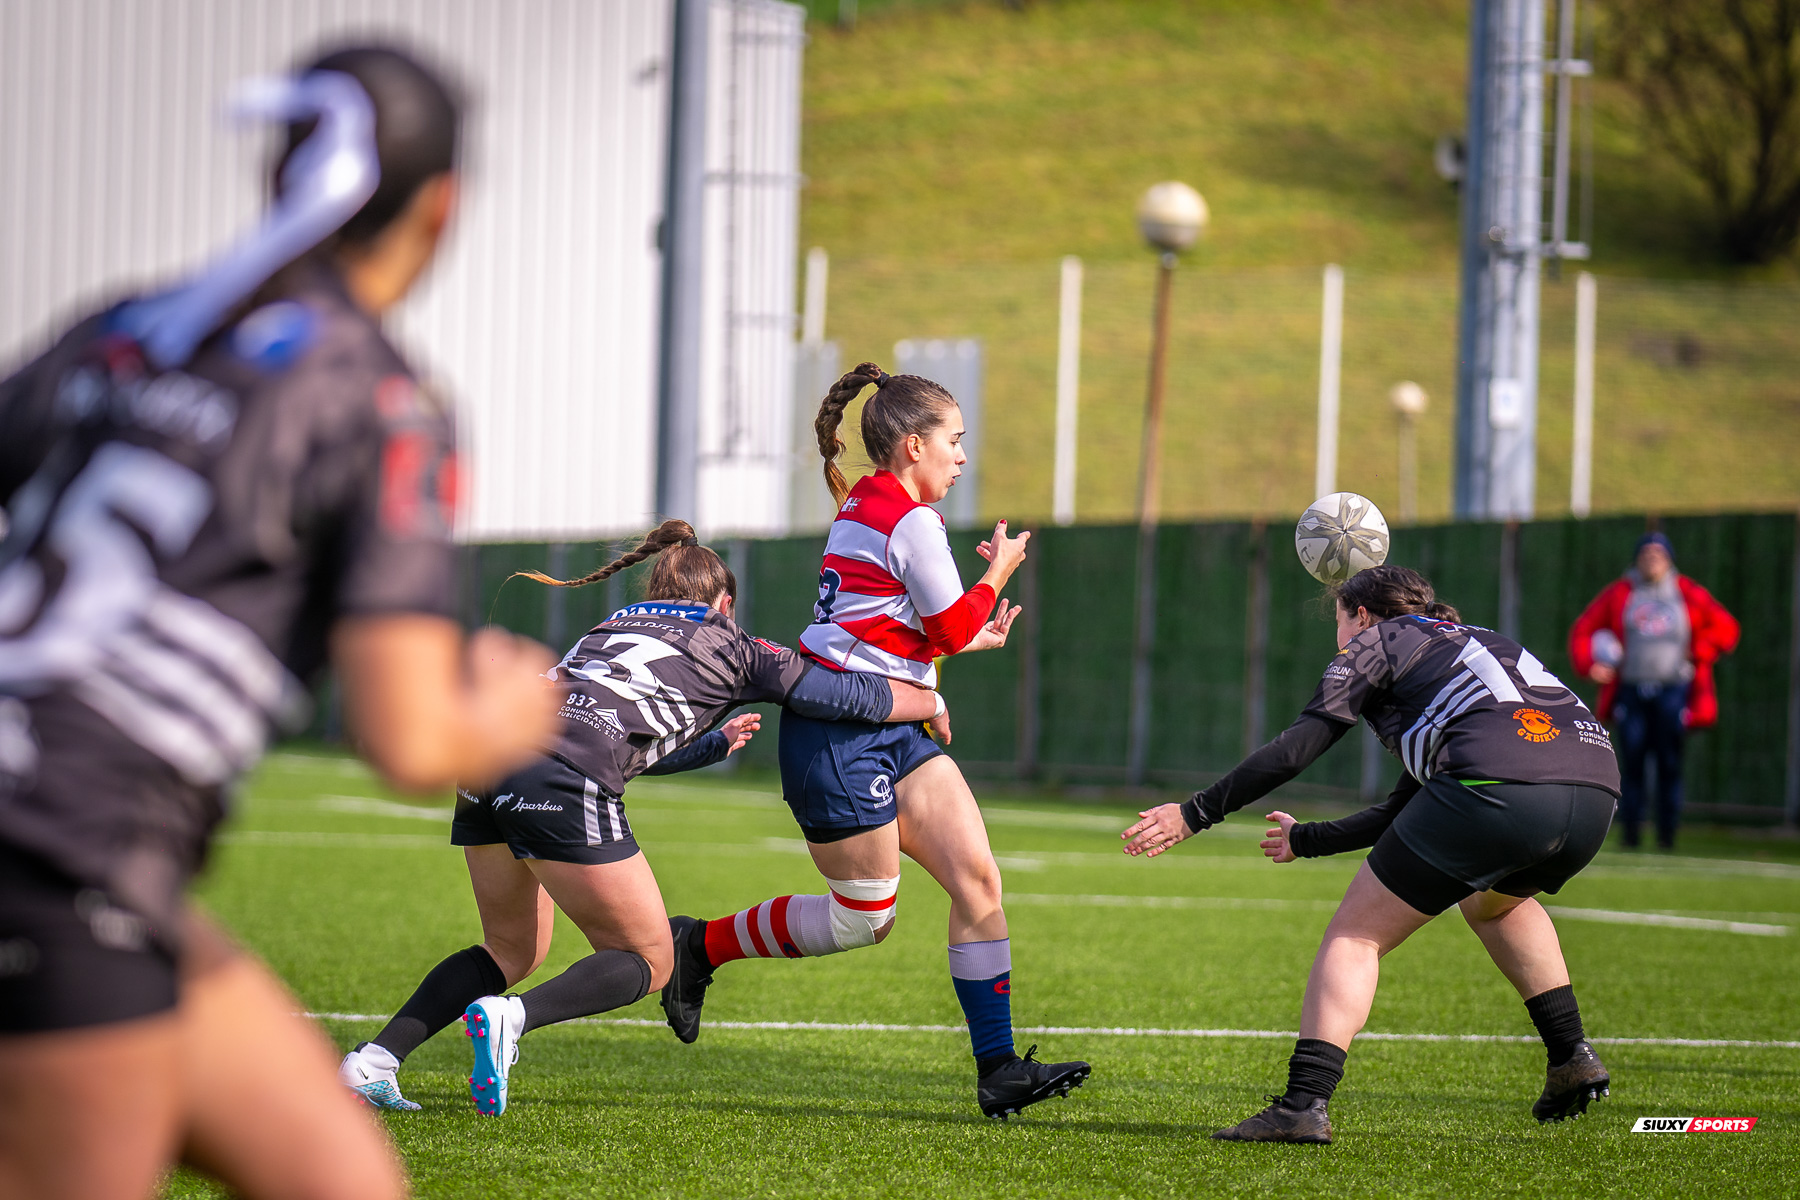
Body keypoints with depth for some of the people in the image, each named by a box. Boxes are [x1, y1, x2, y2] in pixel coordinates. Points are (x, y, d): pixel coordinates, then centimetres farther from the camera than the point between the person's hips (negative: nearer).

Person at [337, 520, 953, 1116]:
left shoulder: (615, 626, 34)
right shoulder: (728, 644, 19)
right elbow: (850, 696, 20)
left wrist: (717, 743, 60)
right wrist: (932, 704, 38)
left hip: (489, 754, 7)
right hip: (564, 782, -7)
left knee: (513, 950, 24)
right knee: (648, 960, 7)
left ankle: (375, 1058, 8)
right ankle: (509, 1017, -19)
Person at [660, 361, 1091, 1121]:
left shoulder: (862, 507, 14)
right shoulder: (911, 520, -15)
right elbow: (953, 629, -9)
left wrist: (969, 636, 26)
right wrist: (998, 573, 6)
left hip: (888, 732, 10)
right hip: (838, 737, -10)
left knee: (978, 879, -1)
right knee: (865, 917, -1)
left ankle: (998, 1070, -3)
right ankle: (701, 945, 17)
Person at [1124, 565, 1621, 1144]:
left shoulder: (1377, 640, 18)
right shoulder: (1472, 643, 38)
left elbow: (1295, 749, 7)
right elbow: (1405, 809, 41)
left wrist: (1195, 814, 13)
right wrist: (1308, 840, 52)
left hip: (1491, 786, -7)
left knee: (1355, 935, 4)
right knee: (1493, 901, 38)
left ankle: (1304, 1102, -10)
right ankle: (1572, 1058, 30)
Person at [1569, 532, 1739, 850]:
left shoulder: (1689, 595, 8)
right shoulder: (1618, 594, 9)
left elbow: (1725, 628, 13)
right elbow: (1583, 630, 11)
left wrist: (1697, 654, -2)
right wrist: (1589, 665, -6)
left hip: (1673, 691, 0)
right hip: (1630, 690, 0)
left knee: (1669, 765, -3)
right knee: (1631, 763, -5)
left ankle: (1668, 834, 4)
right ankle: (1630, 832, 1)